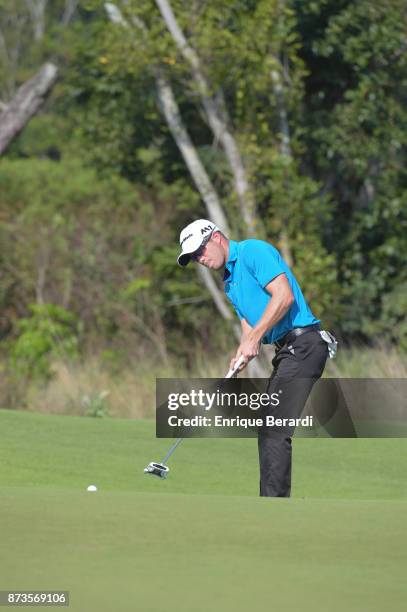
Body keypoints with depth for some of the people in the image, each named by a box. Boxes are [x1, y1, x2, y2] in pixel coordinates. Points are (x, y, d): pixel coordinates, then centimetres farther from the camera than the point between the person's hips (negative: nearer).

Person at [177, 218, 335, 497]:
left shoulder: (254, 251, -7)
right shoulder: (231, 283, 23)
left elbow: (284, 295, -18)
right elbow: (249, 323, 20)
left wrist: (254, 337, -18)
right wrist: (241, 354, -1)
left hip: (302, 345, -11)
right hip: (287, 350, 11)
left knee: (275, 431, -14)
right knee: (269, 430, 11)